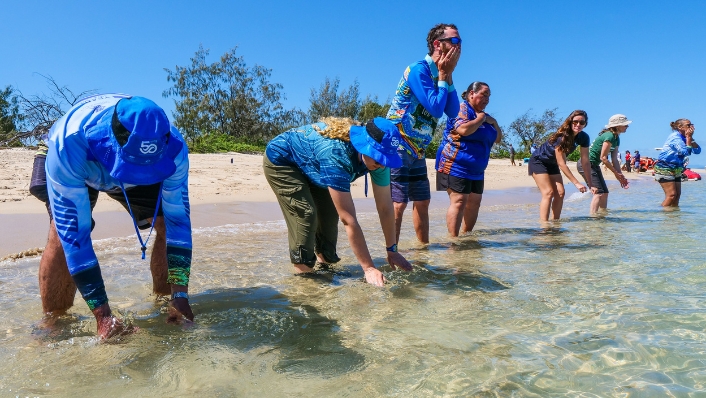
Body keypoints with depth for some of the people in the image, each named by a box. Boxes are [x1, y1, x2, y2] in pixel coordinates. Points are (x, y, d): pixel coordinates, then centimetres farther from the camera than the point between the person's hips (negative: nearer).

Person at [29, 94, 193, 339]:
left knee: (168, 225, -13)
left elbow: (178, 218, -30)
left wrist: (179, 296, -34)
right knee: (62, 235, -25)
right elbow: (74, 231, -42)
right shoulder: (69, 143, -44)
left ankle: (164, 301, 6)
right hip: (76, 168, -2)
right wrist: (103, 315, -42)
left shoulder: (172, 147, -37)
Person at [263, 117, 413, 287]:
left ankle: (325, 262, 19)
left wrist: (392, 250, -12)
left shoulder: (377, 155, -22)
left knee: (330, 212, 0)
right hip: (280, 160, -7)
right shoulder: (336, 156, -43)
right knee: (306, 214, -21)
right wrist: (369, 268, -38)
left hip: (309, 163, 7)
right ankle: (303, 274, -9)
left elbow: (385, 207, -14)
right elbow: (349, 220, -42)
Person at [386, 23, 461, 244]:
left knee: (422, 202, 14)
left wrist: (448, 76, 0)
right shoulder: (418, 70, -14)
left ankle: (424, 248, 26)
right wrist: (443, 76, -9)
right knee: (398, 203, -11)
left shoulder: (440, 74, 12)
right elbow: (435, 109, -20)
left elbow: (453, 112, 4)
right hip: (398, 145, -9)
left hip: (417, 149, 9)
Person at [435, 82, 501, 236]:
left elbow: (498, 139, 22)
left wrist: (494, 123, 5)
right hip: (456, 165, -9)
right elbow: (464, 129, -26)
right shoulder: (462, 108, -7)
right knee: (459, 201, -16)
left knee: (474, 202, 9)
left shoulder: (483, 115, 20)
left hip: (476, 169, 10)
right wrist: (480, 119, -11)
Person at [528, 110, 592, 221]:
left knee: (560, 193, -4)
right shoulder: (561, 137, -31)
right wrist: (576, 183, -33)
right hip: (538, 161, -7)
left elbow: (585, 162, -9)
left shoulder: (584, 138, -10)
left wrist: (590, 184, -14)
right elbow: (561, 164, -32)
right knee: (548, 192, -19)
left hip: (552, 164, 7)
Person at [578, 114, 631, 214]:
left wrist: (621, 176, 3)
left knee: (604, 192, 13)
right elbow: (603, 158, -21)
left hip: (594, 165, 11)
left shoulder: (616, 138, 12)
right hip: (586, 164, -11)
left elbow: (614, 160, 11)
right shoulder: (609, 136, -19)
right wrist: (616, 173, -13)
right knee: (598, 192, -17)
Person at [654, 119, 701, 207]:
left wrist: (690, 138, -3)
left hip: (675, 169, 9)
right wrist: (688, 137, -14)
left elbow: (697, 151, 3)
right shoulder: (675, 137, -15)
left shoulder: (684, 137, 11)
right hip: (664, 168, -9)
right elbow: (685, 152, -22)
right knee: (671, 194, -15)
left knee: (677, 194, 5)